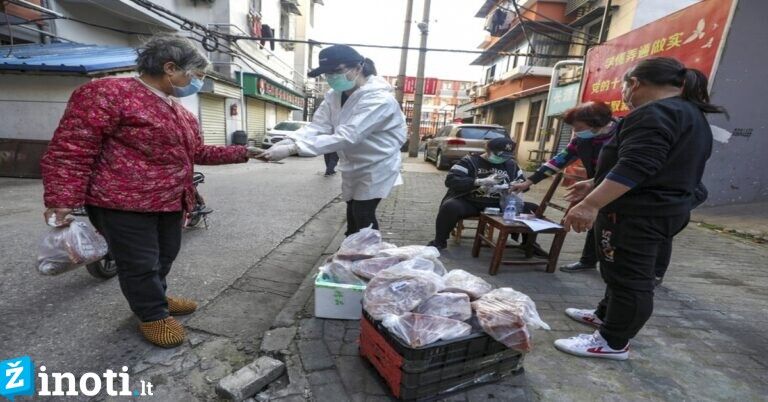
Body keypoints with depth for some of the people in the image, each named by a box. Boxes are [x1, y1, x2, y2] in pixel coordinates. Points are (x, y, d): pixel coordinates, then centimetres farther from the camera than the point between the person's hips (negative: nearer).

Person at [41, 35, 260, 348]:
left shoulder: (181, 113, 12)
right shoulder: (107, 93, -14)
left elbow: (197, 153, 17)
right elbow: (70, 149, -17)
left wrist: (242, 153, 10)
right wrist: (61, 201, -22)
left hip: (169, 202, 9)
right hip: (122, 203, -8)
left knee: (165, 255, 19)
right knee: (140, 263, 5)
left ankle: (155, 298, 42)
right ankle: (153, 316, 24)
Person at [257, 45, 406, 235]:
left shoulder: (379, 99, -27)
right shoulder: (334, 96, -1)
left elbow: (346, 136, -37)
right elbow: (316, 126, -10)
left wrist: (292, 149, -41)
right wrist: (285, 143, -30)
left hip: (376, 167, -7)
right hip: (353, 167, 7)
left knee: (363, 219, -6)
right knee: (353, 217, 17)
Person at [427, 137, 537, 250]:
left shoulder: (511, 164, 13)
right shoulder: (470, 161, -1)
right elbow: (451, 180, -13)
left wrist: (509, 187, -7)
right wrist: (481, 181, -23)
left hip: (498, 204, 4)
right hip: (468, 202, -4)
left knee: (533, 209, -8)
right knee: (450, 207, -37)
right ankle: (439, 242, -13)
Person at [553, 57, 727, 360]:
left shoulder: (654, 113, -17)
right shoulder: (692, 115, 18)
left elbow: (634, 168, -28)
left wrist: (591, 205, -30)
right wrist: (596, 185, 20)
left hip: (636, 214, -11)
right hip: (662, 211, 11)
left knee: (629, 277, -1)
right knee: (623, 272, 21)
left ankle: (613, 343, 11)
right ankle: (606, 314, 37)